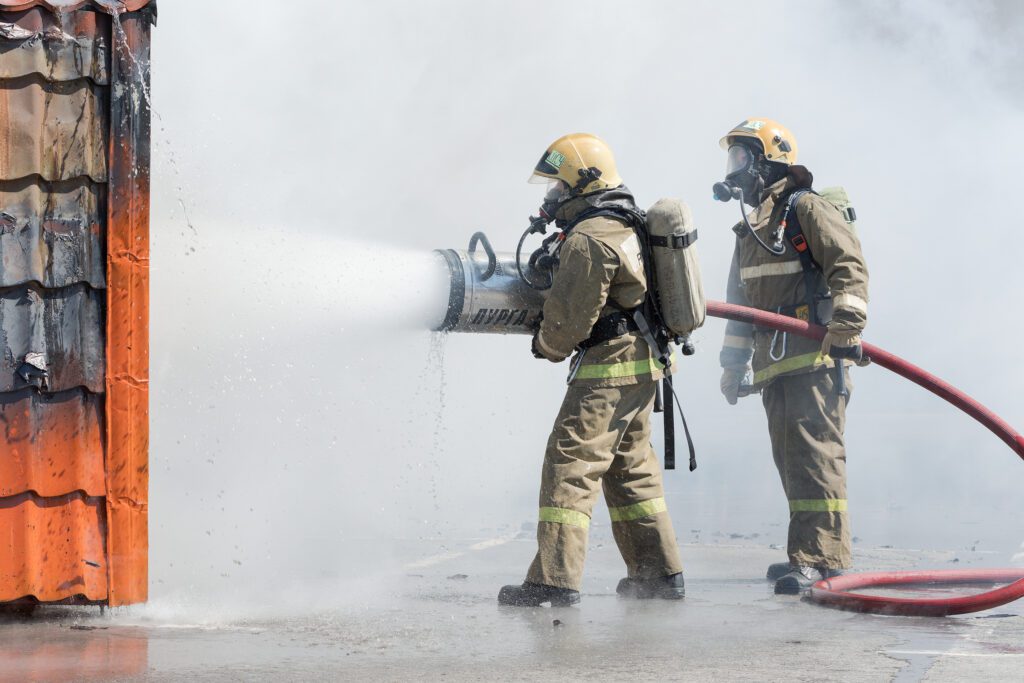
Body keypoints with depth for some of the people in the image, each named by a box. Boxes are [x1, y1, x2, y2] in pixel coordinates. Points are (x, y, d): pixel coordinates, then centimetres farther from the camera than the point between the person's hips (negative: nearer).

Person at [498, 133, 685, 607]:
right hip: (643, 363, 10)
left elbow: (571, 315, -16)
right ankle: (660, 573, 22)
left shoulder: (587, 240, -16)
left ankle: (555, 580, -14)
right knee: (631, 468, 18)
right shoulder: (625, 228, 15)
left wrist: (546, 346, 3)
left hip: (608, 369, -10)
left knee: (570, 465, -10)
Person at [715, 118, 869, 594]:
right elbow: (740, 301, 29)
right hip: (774, 364, 9)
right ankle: (810, 554, 13)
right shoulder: (749, 229, 24)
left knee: (813, 452, -14)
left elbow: (848, 262, -14)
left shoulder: (805, 208, -3)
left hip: (816, 357, -9)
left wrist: (847, 308, -28)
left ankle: (821, 555, -17)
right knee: (789, 459, 8)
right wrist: (734, 361, 27)